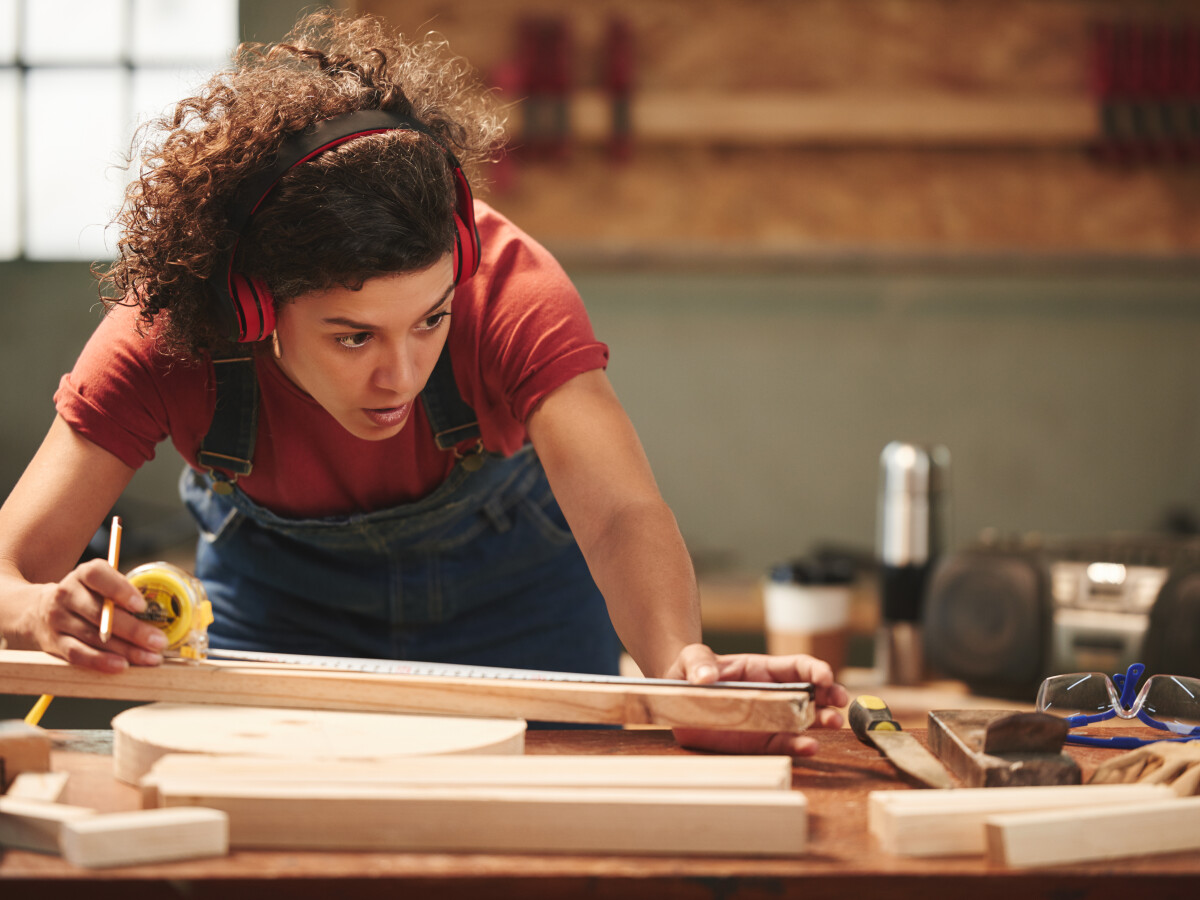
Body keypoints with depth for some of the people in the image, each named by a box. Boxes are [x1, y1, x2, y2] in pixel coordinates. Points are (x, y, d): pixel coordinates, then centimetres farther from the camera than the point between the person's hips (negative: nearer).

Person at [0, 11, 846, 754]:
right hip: (278, 592, 1)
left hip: (507, 585, 0)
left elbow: (620, 511, -51)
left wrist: (683, 664, -72)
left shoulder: (510, 290, -39)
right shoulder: (159, 343, -36)